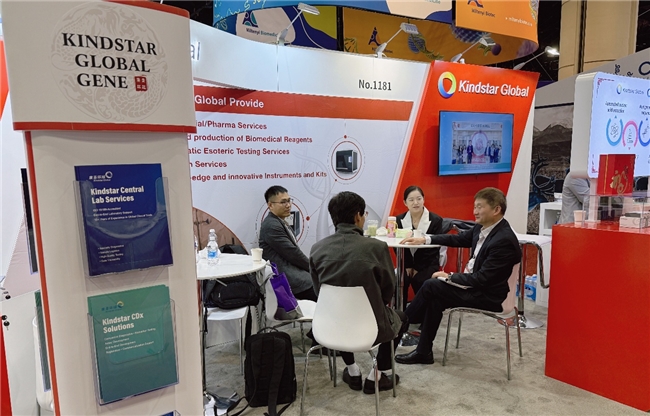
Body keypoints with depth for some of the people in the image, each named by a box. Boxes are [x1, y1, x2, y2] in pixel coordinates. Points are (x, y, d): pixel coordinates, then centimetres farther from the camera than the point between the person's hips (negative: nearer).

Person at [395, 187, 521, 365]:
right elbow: (458, 239, 17)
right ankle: (424, 352, 2)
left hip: (487, 295, -8)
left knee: (432, 286, -13)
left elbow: (482, 279, -25)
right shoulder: (482, 227, 0)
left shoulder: (504, 240, -26)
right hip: (474, 283, 8)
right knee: (434, 297, -5)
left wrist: (449, 276, -16)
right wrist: (425, 239, 9)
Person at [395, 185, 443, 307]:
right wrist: (407, 266, -10)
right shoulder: (399, 220, 3)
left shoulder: (436, 220, -6)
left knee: (420, 281, -29)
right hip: (406, 264, 2)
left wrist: (418, 268, -11)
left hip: (427, 265, -2)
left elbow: (435, 247, -7)